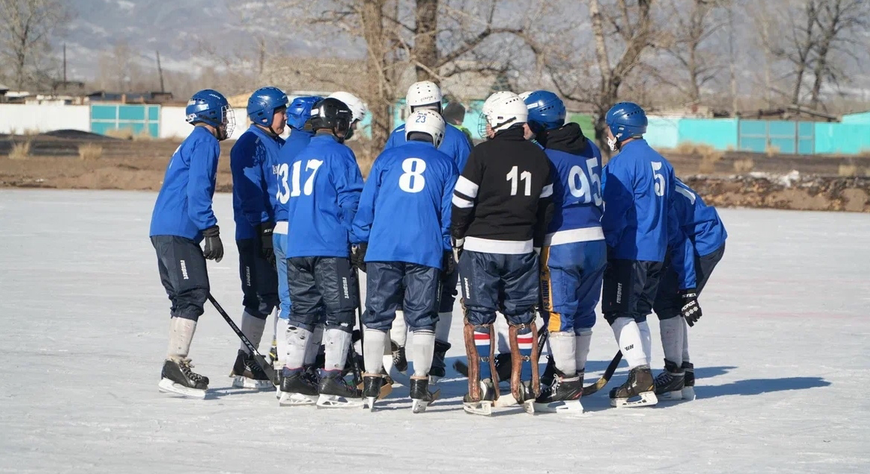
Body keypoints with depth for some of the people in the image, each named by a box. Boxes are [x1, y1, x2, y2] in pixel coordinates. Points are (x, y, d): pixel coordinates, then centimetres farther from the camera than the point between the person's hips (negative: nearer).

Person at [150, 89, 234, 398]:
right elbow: (197, 190, -18)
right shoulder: (205, 141, -7)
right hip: (179, 233, -10)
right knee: (193, 294, -13)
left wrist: (206, 232, 31)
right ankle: (174, 369, -19)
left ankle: (177, 365, 17)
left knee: (184, 297, 14)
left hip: (164, 231, 10)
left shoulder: (192, 143, 24)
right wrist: (211, 231, -20)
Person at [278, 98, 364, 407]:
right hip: (331, 248, -7)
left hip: (296, 248, 7)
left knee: (302, 312, 12)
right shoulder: (339, 154, -5)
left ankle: (292, 382, 11)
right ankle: (331, 385, -8)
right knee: (339, 313, -3)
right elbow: (351, 201, -11)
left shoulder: (299, 158, 17)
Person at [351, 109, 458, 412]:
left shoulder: (386, 158, 11)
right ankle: (420, 389, 1)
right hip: (426, 251, -1)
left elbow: (366, 203, 8)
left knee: (377, 316, 6)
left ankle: (371, 385, 5)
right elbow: (450, 213, 9)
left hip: (383, 248, 1)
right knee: (422, 318, 4)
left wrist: (361, 243, 14)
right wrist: (448, 252, 16)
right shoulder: (445, 165, 9)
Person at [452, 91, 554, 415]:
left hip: (481, 246, -4)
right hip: (522, 249, 4)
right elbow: (546, 207, 11)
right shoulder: (539, 158, 5)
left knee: (479, 317, 2)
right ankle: (526, 388, 13)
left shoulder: (484, 153, -11)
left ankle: (481, 389, -1)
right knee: (522, 316, 12)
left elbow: (462, 201, -10)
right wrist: (535, 244, 21)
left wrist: (458, 238, 4)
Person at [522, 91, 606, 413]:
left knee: (558, 314, -1)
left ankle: (567, 387, -1)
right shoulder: (590, 149, 9)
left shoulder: (543, 155, -12)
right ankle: (576, 377, 21)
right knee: (583, 312, 14)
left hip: (560, 242, -7)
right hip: (596, 240, 7)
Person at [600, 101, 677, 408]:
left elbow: (614, 213, -16)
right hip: (656, 252, 9)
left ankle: (641, 381, -16)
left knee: (619, 313, -6)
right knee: (636, 313, 15)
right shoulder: (660, 162, 13)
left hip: (628, 252, -9)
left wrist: (606, 247, -8)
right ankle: (642, 380, 14)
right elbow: (668, 208, 19)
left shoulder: (622, 163, -13)